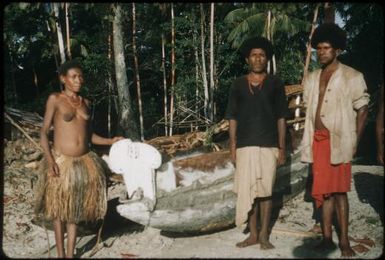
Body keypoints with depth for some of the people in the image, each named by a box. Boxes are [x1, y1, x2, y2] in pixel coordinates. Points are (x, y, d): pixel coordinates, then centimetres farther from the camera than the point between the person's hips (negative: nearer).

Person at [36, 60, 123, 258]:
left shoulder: (85, 102, 11)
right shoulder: (55, 99, -4)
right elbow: (44, 132, -5)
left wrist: (110, 141, 5)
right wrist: (49, 159, -16)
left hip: (84, 161, 5)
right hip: (61, 161, -4)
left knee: (75, 208, 9)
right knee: (59, 209, 5)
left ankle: (70, 254, 19)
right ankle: (61, 254, 18)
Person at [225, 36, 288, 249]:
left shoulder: (275, 84, 4)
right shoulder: (238, 85, 7)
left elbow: (281, 118, 4)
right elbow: (232, 118, 7)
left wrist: (282, 147, -1)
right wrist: (232, 146, 0)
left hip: (269, 145, -1)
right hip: (245, 145, 1)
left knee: (265, 190, 4)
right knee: (248, 190, 2)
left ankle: (264, 235, 14)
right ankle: (253, 234, 13)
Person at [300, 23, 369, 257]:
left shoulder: (352, 77, -2)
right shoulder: (312, 79, 13)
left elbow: (362, 110, -2)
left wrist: (355, 142, -6)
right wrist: (309, 138, 10)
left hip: (338, 140, -5)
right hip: (317, 139, 5)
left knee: (339, 190, -3)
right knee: (324, 190, 8)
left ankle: (344, 241, 6)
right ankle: (327, 238, 16)